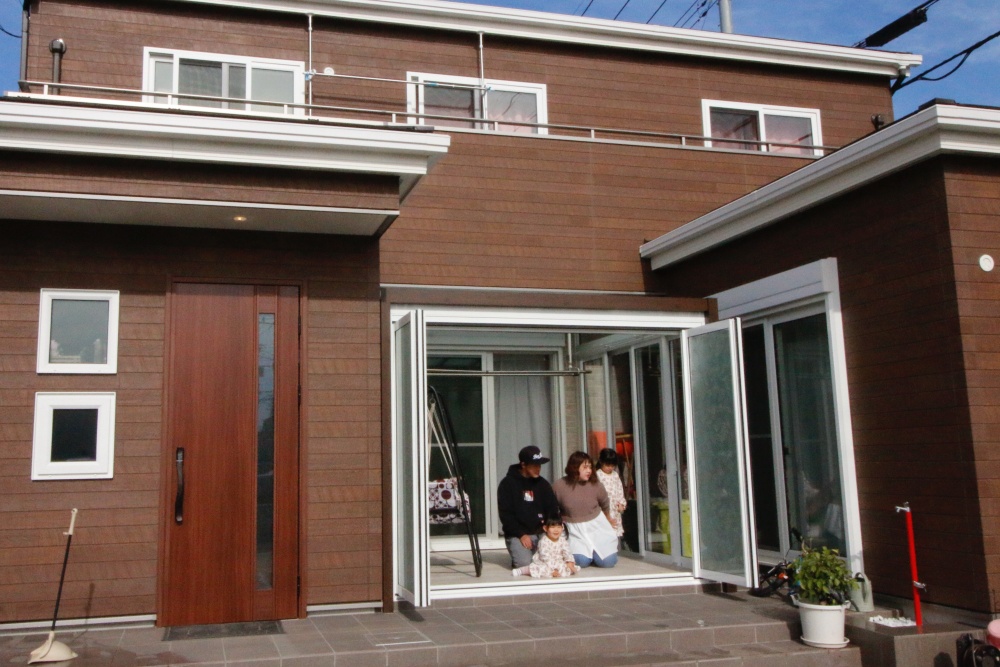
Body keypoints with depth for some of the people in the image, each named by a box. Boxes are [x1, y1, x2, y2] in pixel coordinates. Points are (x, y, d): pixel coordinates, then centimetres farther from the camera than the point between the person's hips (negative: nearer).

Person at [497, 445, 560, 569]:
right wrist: (521, 535, -16)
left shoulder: (543, 484, 10)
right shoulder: (508, 484, -3)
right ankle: (516, 558, 8)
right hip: (517, 535, -4)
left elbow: (553, 510, 11)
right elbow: (505, 514, -7)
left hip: (541, 533, 4)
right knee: (525, 564, -26)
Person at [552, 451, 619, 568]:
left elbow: (605, 504, 9)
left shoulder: (595, 486, -11)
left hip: (596, 525, 1)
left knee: (607, 562, -7)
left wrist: (608, 520, 25)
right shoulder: (559, 485, -16)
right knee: (582, 561, -18)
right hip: (575, 529, -1)